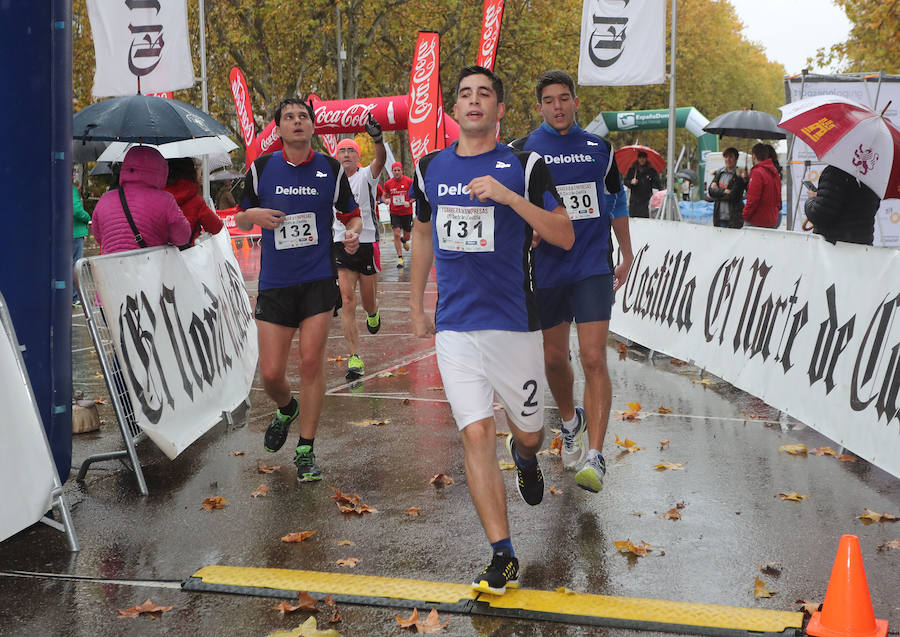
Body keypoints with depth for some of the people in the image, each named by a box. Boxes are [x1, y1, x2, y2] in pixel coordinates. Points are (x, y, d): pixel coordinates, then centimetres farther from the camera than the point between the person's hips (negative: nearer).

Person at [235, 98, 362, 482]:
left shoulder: (331, 169, 3)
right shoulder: (261, 168, 3)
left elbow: (351, 215, 14)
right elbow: (242, 221, 11)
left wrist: (353, 233, -10)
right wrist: (253, 215, -13)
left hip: (318, 280, -1)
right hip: (274, 283, 1)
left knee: (311, 362, -8)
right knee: (271, 373, -1)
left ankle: (306, 450, 6)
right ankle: (286, 409, 35)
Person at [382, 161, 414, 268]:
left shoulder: (409, 181, -6)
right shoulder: (388, 183, 1)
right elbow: (384, 196, 13)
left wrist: (409, 202, -16)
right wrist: (386, 200, -11)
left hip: (407, 212, 0)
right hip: (395, 213, 0)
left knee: (406, 236, 9)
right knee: (397, 234, -13)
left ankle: (404, 240, 48)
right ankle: (400, 258, -7)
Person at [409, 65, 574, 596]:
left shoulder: (525, 166, -3)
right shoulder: (431, 168, 8)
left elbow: (565, 237, -9)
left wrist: (510, 197, -22)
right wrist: (416, 304, 23)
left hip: (515, 323, -1)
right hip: (455, 327, 2)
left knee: (528, 433, 10)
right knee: (476, 434, -7)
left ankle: (524, 456, 50)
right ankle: (503, 556, -1)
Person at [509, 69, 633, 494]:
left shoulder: (600, 149, 7)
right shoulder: (522, 151, 0)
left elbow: (617, 202, 19)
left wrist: (626, 255, 21)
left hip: (593, 268, 0)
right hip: (546, 269, 0)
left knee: (594, 358, -12)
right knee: (554, 358, 12)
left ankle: (594, 456, -11)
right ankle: (570, 422, 42)